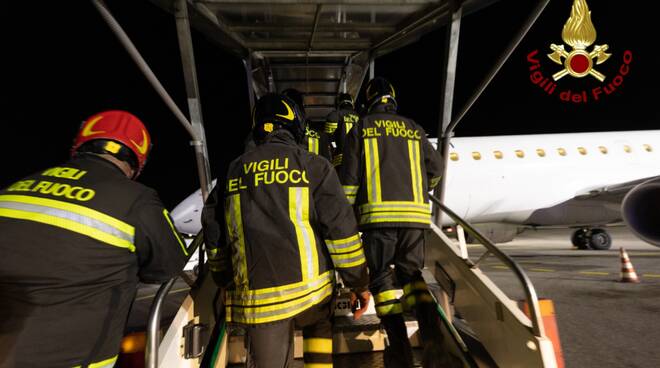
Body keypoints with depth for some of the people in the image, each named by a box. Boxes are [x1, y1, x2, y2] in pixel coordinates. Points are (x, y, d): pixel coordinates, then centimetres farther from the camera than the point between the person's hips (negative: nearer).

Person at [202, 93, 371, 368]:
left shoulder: (233, 172, 7)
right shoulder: (313, 165, -4)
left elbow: (215, 237, 12)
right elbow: (341, 229, -8)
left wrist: (227, 284, 26)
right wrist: (359, 283, 2)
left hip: (256, 299, 2)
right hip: (310, 289, -1)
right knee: (320, 324, 29)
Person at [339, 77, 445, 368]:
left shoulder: (360, 129, 7)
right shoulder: (413, 129, 15)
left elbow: (349, 177, 0)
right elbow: (436, 167, 19)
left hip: (377, 214, -3)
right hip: (415, 214, 3)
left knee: (382, 277, 7)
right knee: (411, 272, 18)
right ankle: (432, 331, 3)